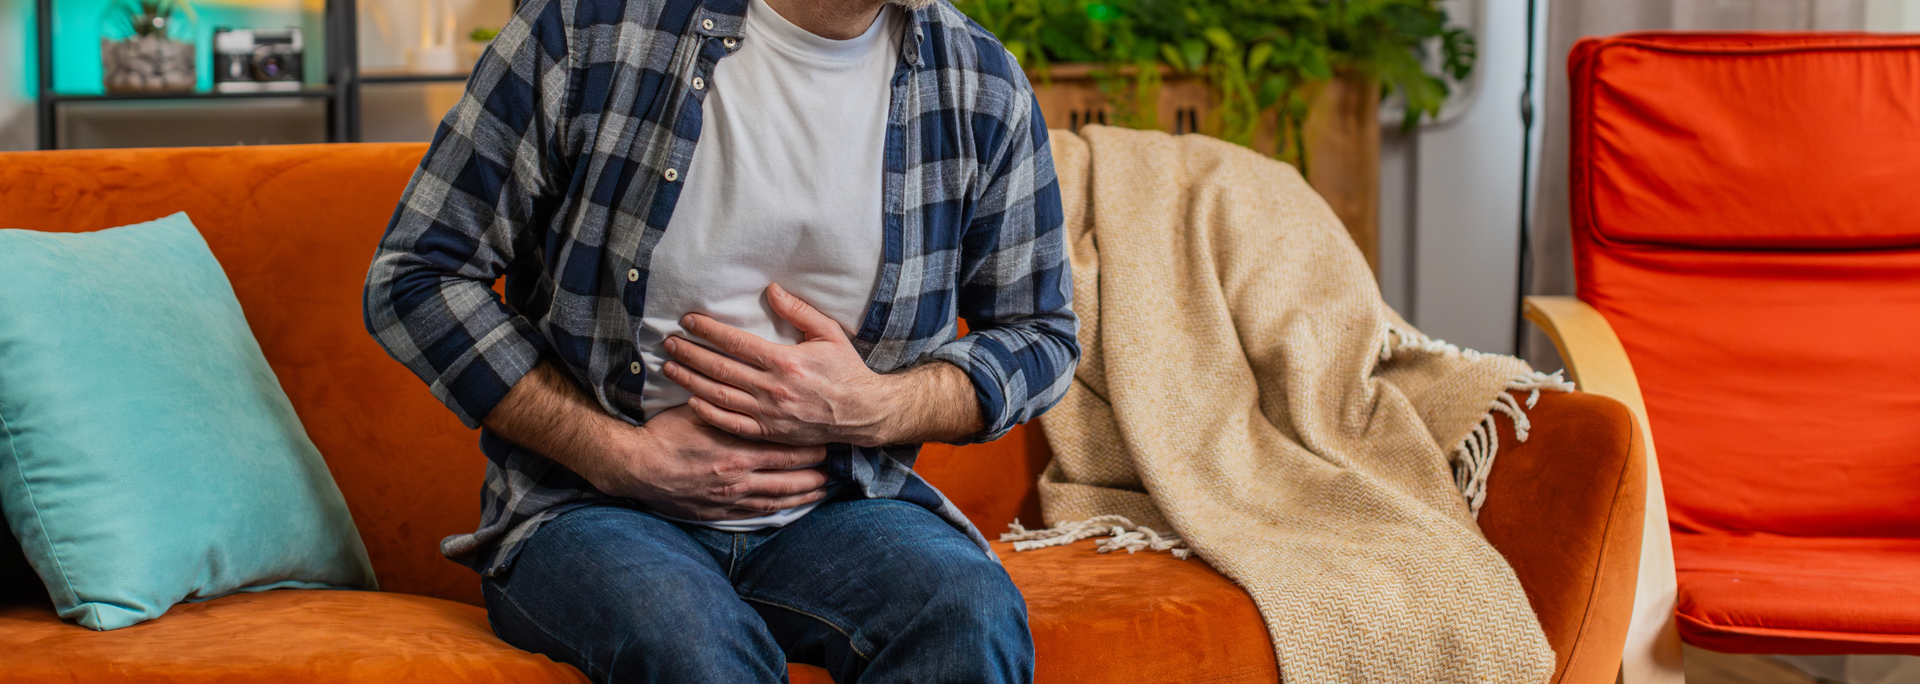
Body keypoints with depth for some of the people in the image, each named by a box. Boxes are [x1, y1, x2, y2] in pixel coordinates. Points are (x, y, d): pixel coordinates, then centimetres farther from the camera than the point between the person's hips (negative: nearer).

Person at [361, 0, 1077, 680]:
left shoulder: (983, 89, 1)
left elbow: (1043, 334, 12)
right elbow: (413, 277, -4)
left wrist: (871, 409, -9)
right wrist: (624, 457, -13)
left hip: (834, 506, 3)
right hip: (591, 506, -3)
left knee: (975, 614, -31)